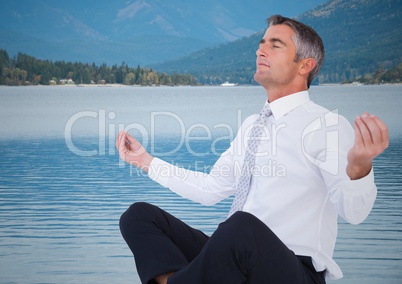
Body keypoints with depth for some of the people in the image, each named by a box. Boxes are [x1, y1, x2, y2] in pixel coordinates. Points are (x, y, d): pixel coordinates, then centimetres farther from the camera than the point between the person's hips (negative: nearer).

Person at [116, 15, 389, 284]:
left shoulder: (327, 125, -6)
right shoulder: (251, 125, 19)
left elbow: (353, 211, -18)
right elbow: (210, 189, 24)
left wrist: (359, 166, -41)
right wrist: (146, 160, 24)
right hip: (234, 257, 8)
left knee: (242, 227, -39)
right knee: (139, 214, -1)